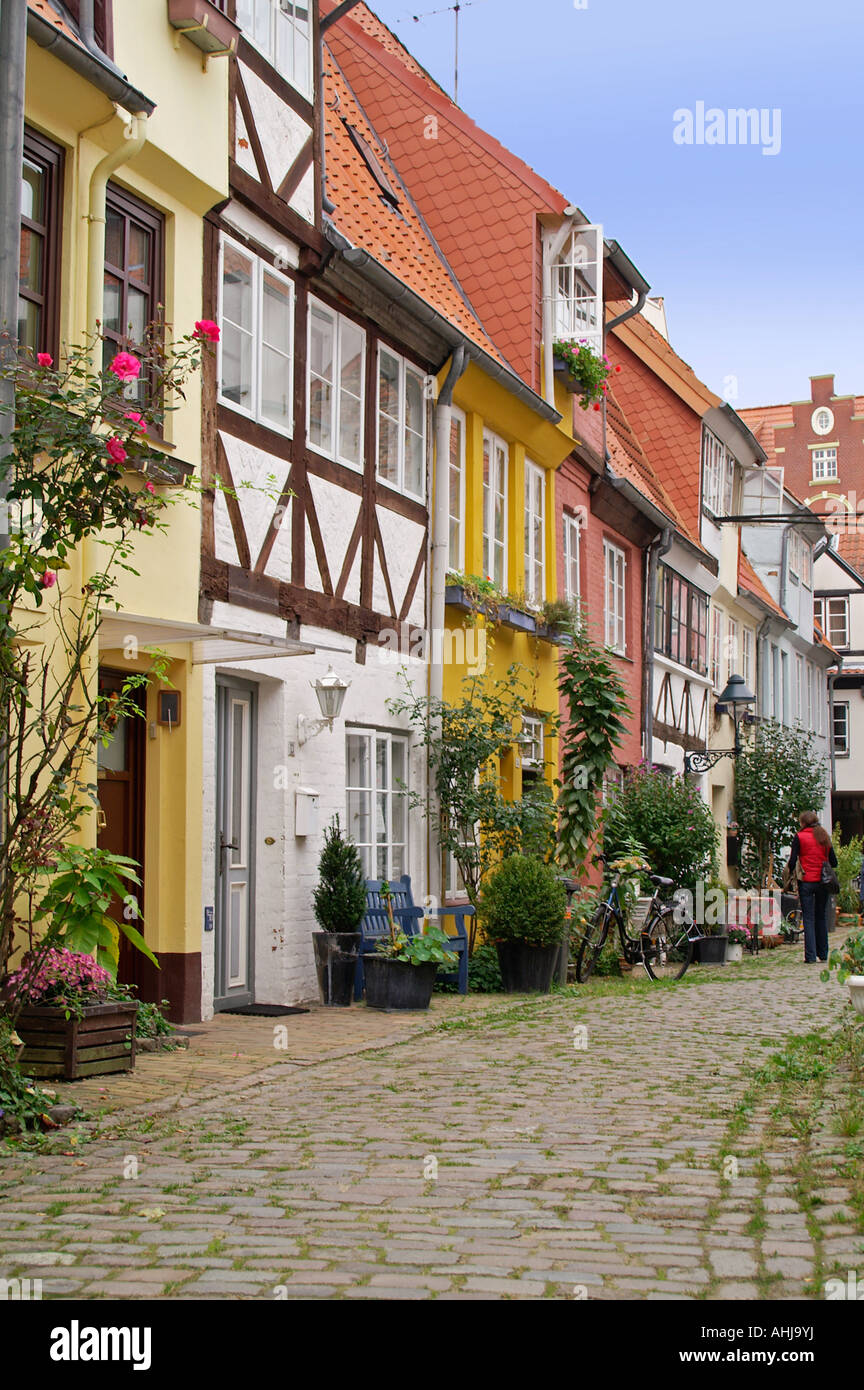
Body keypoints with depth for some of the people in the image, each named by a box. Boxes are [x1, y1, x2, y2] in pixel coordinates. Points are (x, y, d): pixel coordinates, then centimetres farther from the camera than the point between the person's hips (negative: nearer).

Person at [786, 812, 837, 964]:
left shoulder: (799, 837, -4)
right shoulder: (824, 837, 7)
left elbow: (792, 861, -9)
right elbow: (834, 862, 7)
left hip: (806, 881, -3)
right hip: (823, 882, 3)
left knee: (808, 919, -1)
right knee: (821, 917, 14)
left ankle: (811, 955, -6)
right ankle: (823, 954, 18)